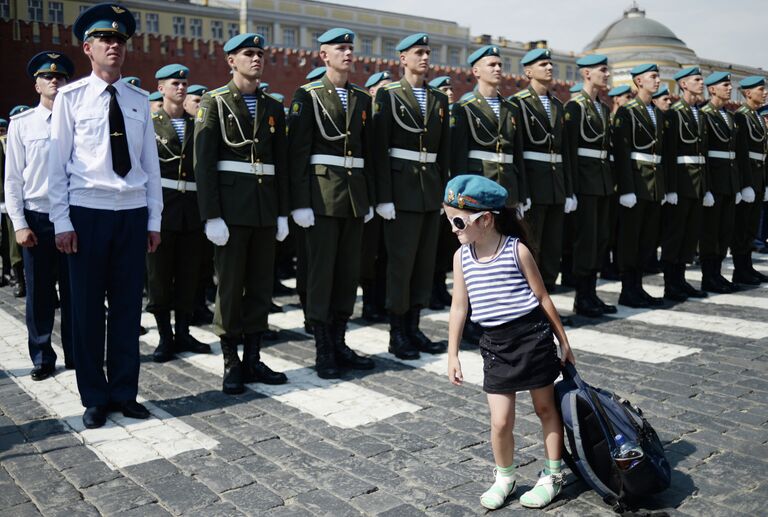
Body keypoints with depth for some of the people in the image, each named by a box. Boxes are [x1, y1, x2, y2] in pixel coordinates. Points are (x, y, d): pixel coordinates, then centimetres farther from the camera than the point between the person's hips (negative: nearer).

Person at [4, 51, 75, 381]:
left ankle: (76, 353, 21)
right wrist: (20, 224, -3)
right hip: (37, 217, 0)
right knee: (39, 293, 7)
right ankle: (42, 358, 19)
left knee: (73, 291, 8)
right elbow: (12, 179, 3)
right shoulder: (21, 124, 2)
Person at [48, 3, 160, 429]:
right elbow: (57, 164, 0)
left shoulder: (139, 100, 9)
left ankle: (124, 393, 19)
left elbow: (151, 164, 9)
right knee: (87, 308, 4)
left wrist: (154, 220, 6)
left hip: (132, 213, 3)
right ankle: (95, 398, 17)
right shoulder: (70, 97, 1)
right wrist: (62, 222, -6)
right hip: (88, 212, -2)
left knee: (128, 306, 7)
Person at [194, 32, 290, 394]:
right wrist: (212, 215, -14)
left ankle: (253, 360, 18)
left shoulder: (273, 108, 14)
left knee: (261, 285, 7)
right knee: (230, 286, 1)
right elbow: (204, 162, -7)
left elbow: (281, 163, 14)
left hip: (266, 209, 5)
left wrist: (283, 213, 8)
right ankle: (231, 364, 12)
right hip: (231, 208, -4)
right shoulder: (214, 102, 0)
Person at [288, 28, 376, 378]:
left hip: (355, 196, 6)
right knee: (321, 271, -1)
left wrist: (370, 199, 12)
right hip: (321, 195, -5)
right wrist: (300, 203, -14)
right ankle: (323, 351, 8)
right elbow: (297, 151, -7)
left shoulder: (362, 99, 14)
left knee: (349, 271, 8)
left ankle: (339, 342, 20)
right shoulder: (307, 95, -1)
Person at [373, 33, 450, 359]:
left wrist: (444, 190, 9)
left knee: (425, 260, 8)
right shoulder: (387, 95, -2)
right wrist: (384, 197, -14)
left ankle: (413, 328, 18)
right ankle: (397, 334, 8)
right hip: (402, 188, -5)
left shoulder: (440, 100, 14)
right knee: (401, 261, -3)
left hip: (432, 189, 6)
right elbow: (380, 149, -8)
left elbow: (445, 150, 16)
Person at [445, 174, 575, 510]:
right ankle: (504, 478, 27)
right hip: (495, 344, 3)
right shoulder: (462, 256, -1)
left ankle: (552, 476, 30)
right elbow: (459, 306, 5)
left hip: (533, 337, -3)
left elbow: (542, 298, -3)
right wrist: (452, 355, 4)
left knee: (545, 407, 13)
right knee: (500, 422, 2)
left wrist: (563, 341, 3)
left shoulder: (517, 250, -11)